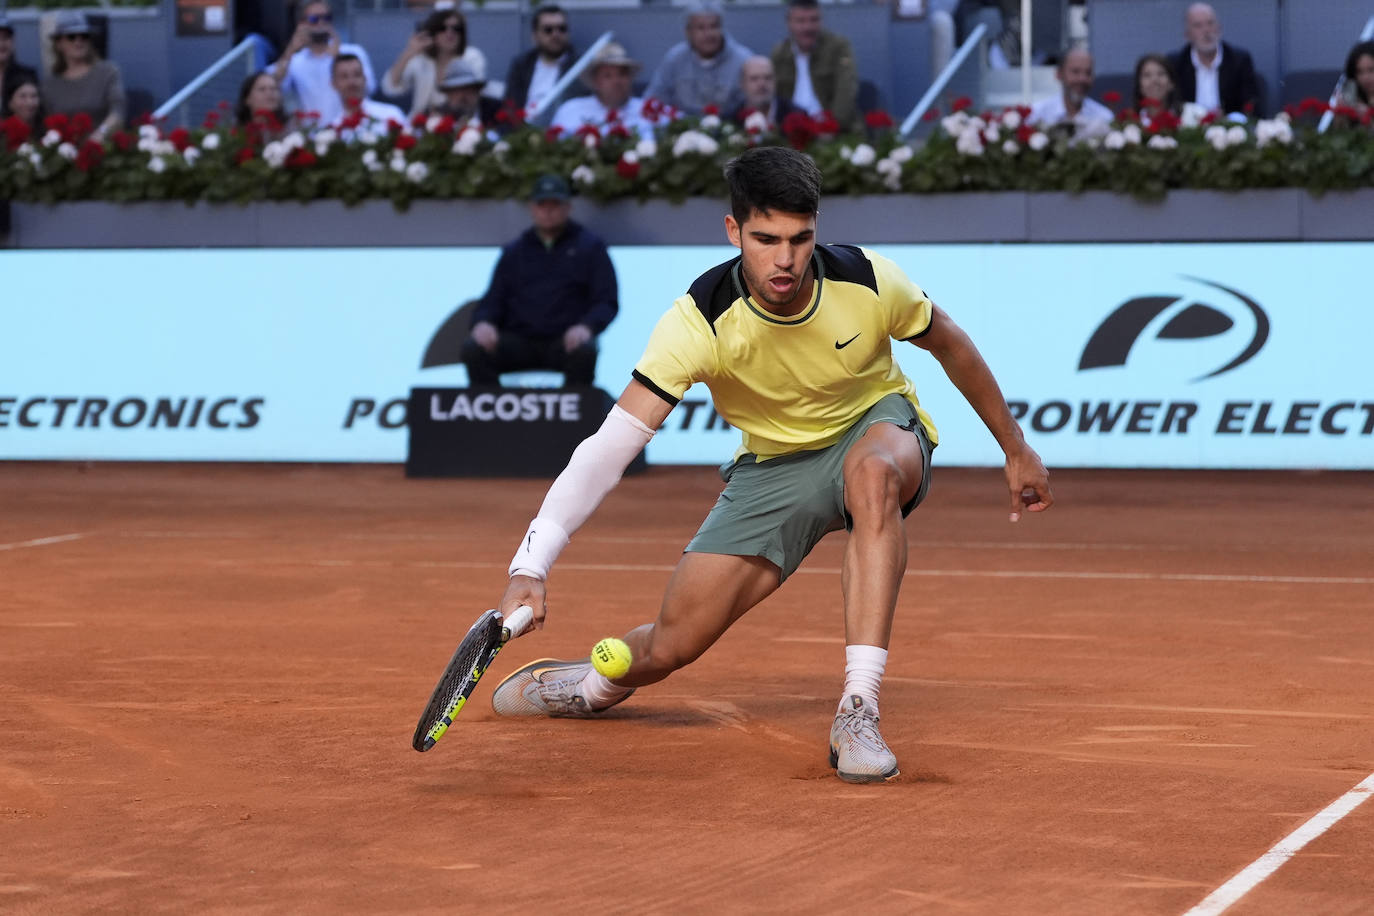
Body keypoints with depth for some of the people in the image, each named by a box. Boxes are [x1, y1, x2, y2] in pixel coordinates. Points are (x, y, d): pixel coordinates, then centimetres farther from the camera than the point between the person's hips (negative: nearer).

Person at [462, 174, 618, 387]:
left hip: (566, 340, -3)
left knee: (584, 352, -38)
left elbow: (607, 301, 5)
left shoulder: (590, 247, 12)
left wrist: (586, 326, -17)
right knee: (473, 349, -26)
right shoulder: (514, 252, 21)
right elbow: (494, 300, 18)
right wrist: (483, 321, -7)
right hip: (519, 341, 3)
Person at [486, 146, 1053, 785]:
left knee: (871, 471, -40)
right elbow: (611, 446, -35)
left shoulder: (869, 282, -25)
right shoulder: (700, 321, -29)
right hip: (773, 464, 1)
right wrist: (530, 569, -46)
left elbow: (949, 344, -2)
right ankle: (589, 688, 34)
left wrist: (1015, 449, 8)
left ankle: (858, 715, -40)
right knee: (670, 646, -6)